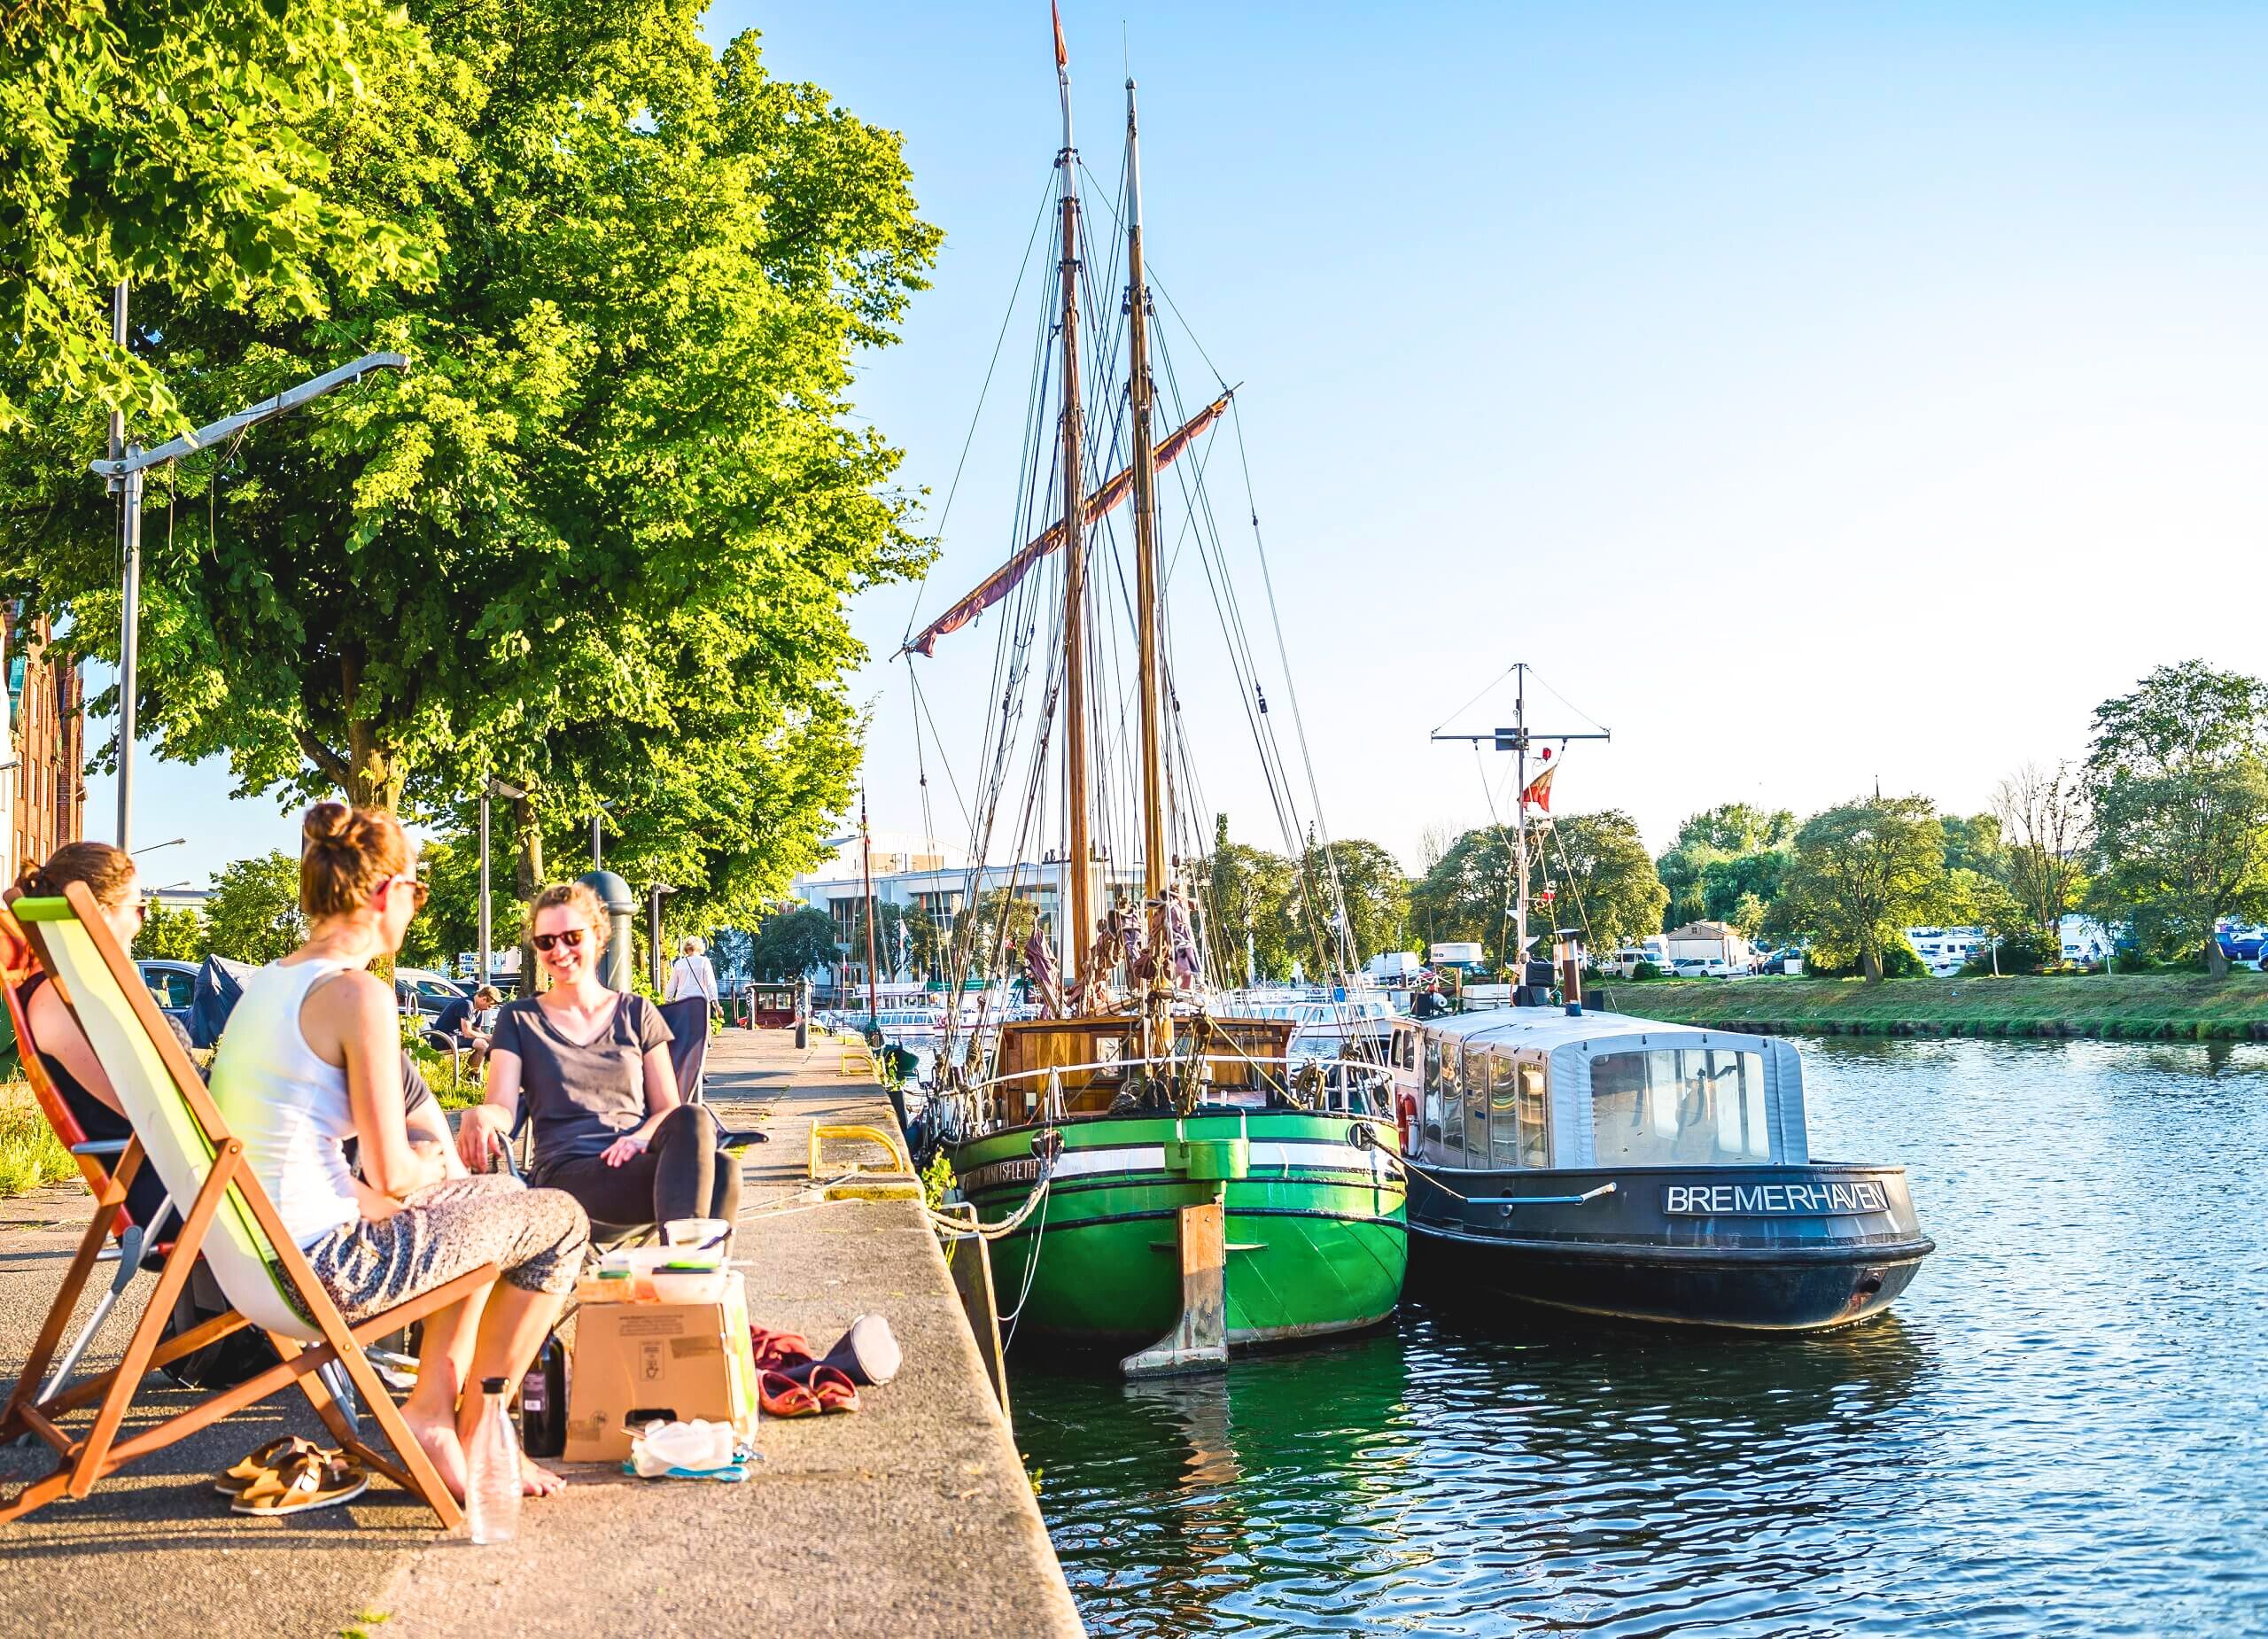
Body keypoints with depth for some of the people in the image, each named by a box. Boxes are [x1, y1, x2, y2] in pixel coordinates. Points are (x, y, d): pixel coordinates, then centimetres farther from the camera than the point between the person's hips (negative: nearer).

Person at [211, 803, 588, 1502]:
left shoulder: (267, 981, 10)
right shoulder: (358, 993, -17)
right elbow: (391, 1174, -18)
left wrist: (424, 1159, 13)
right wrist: (433, 1167, 5)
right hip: (323, 1264, -9)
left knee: (495, 1202, 27)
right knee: (561, 1221, 6)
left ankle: (432, 1404, 23)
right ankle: (479, 1432, 16)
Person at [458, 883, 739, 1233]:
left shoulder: (636, 1014, 20)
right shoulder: (519, 1020, 17)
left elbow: (668, 1110, 14)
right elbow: (503, 1107, 3)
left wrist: (640, 1138, -10)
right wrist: (479, 1117, -23)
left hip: (636, 1164, 3)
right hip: (566, 1171, -3)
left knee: (692, 1121, -40)